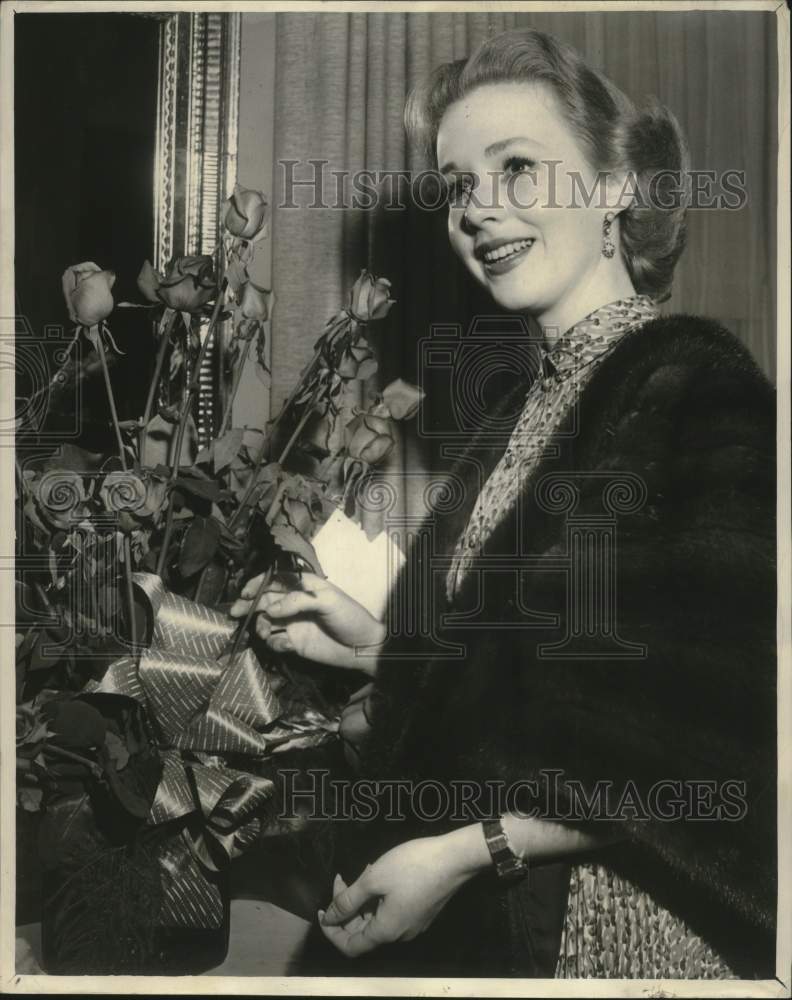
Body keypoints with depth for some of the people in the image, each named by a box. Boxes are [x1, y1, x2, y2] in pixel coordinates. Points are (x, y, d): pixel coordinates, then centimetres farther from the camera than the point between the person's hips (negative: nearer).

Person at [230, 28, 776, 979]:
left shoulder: (698, 388, -16)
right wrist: (374, 644, 3)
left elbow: (719, 747, -20)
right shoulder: (533, 403, 6)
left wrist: (466, 853, -20)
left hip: (616, 924, -7)